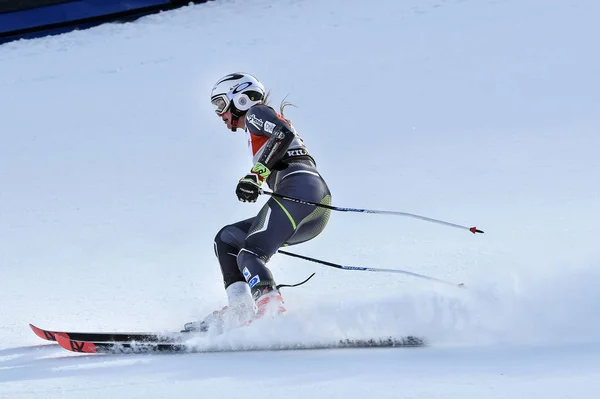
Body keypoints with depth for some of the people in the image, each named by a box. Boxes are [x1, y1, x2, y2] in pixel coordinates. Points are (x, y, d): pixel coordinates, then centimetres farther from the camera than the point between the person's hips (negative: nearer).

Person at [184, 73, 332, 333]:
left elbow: (284, 133, -11)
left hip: (299, 189, -9)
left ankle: (271, 314, -47)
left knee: (249, 254, -23)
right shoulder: (261, 131, 36)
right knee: (226, 239, 15)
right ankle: (240, 311, -2)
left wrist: (255, 174, -19)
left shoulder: (256, 113, 9)